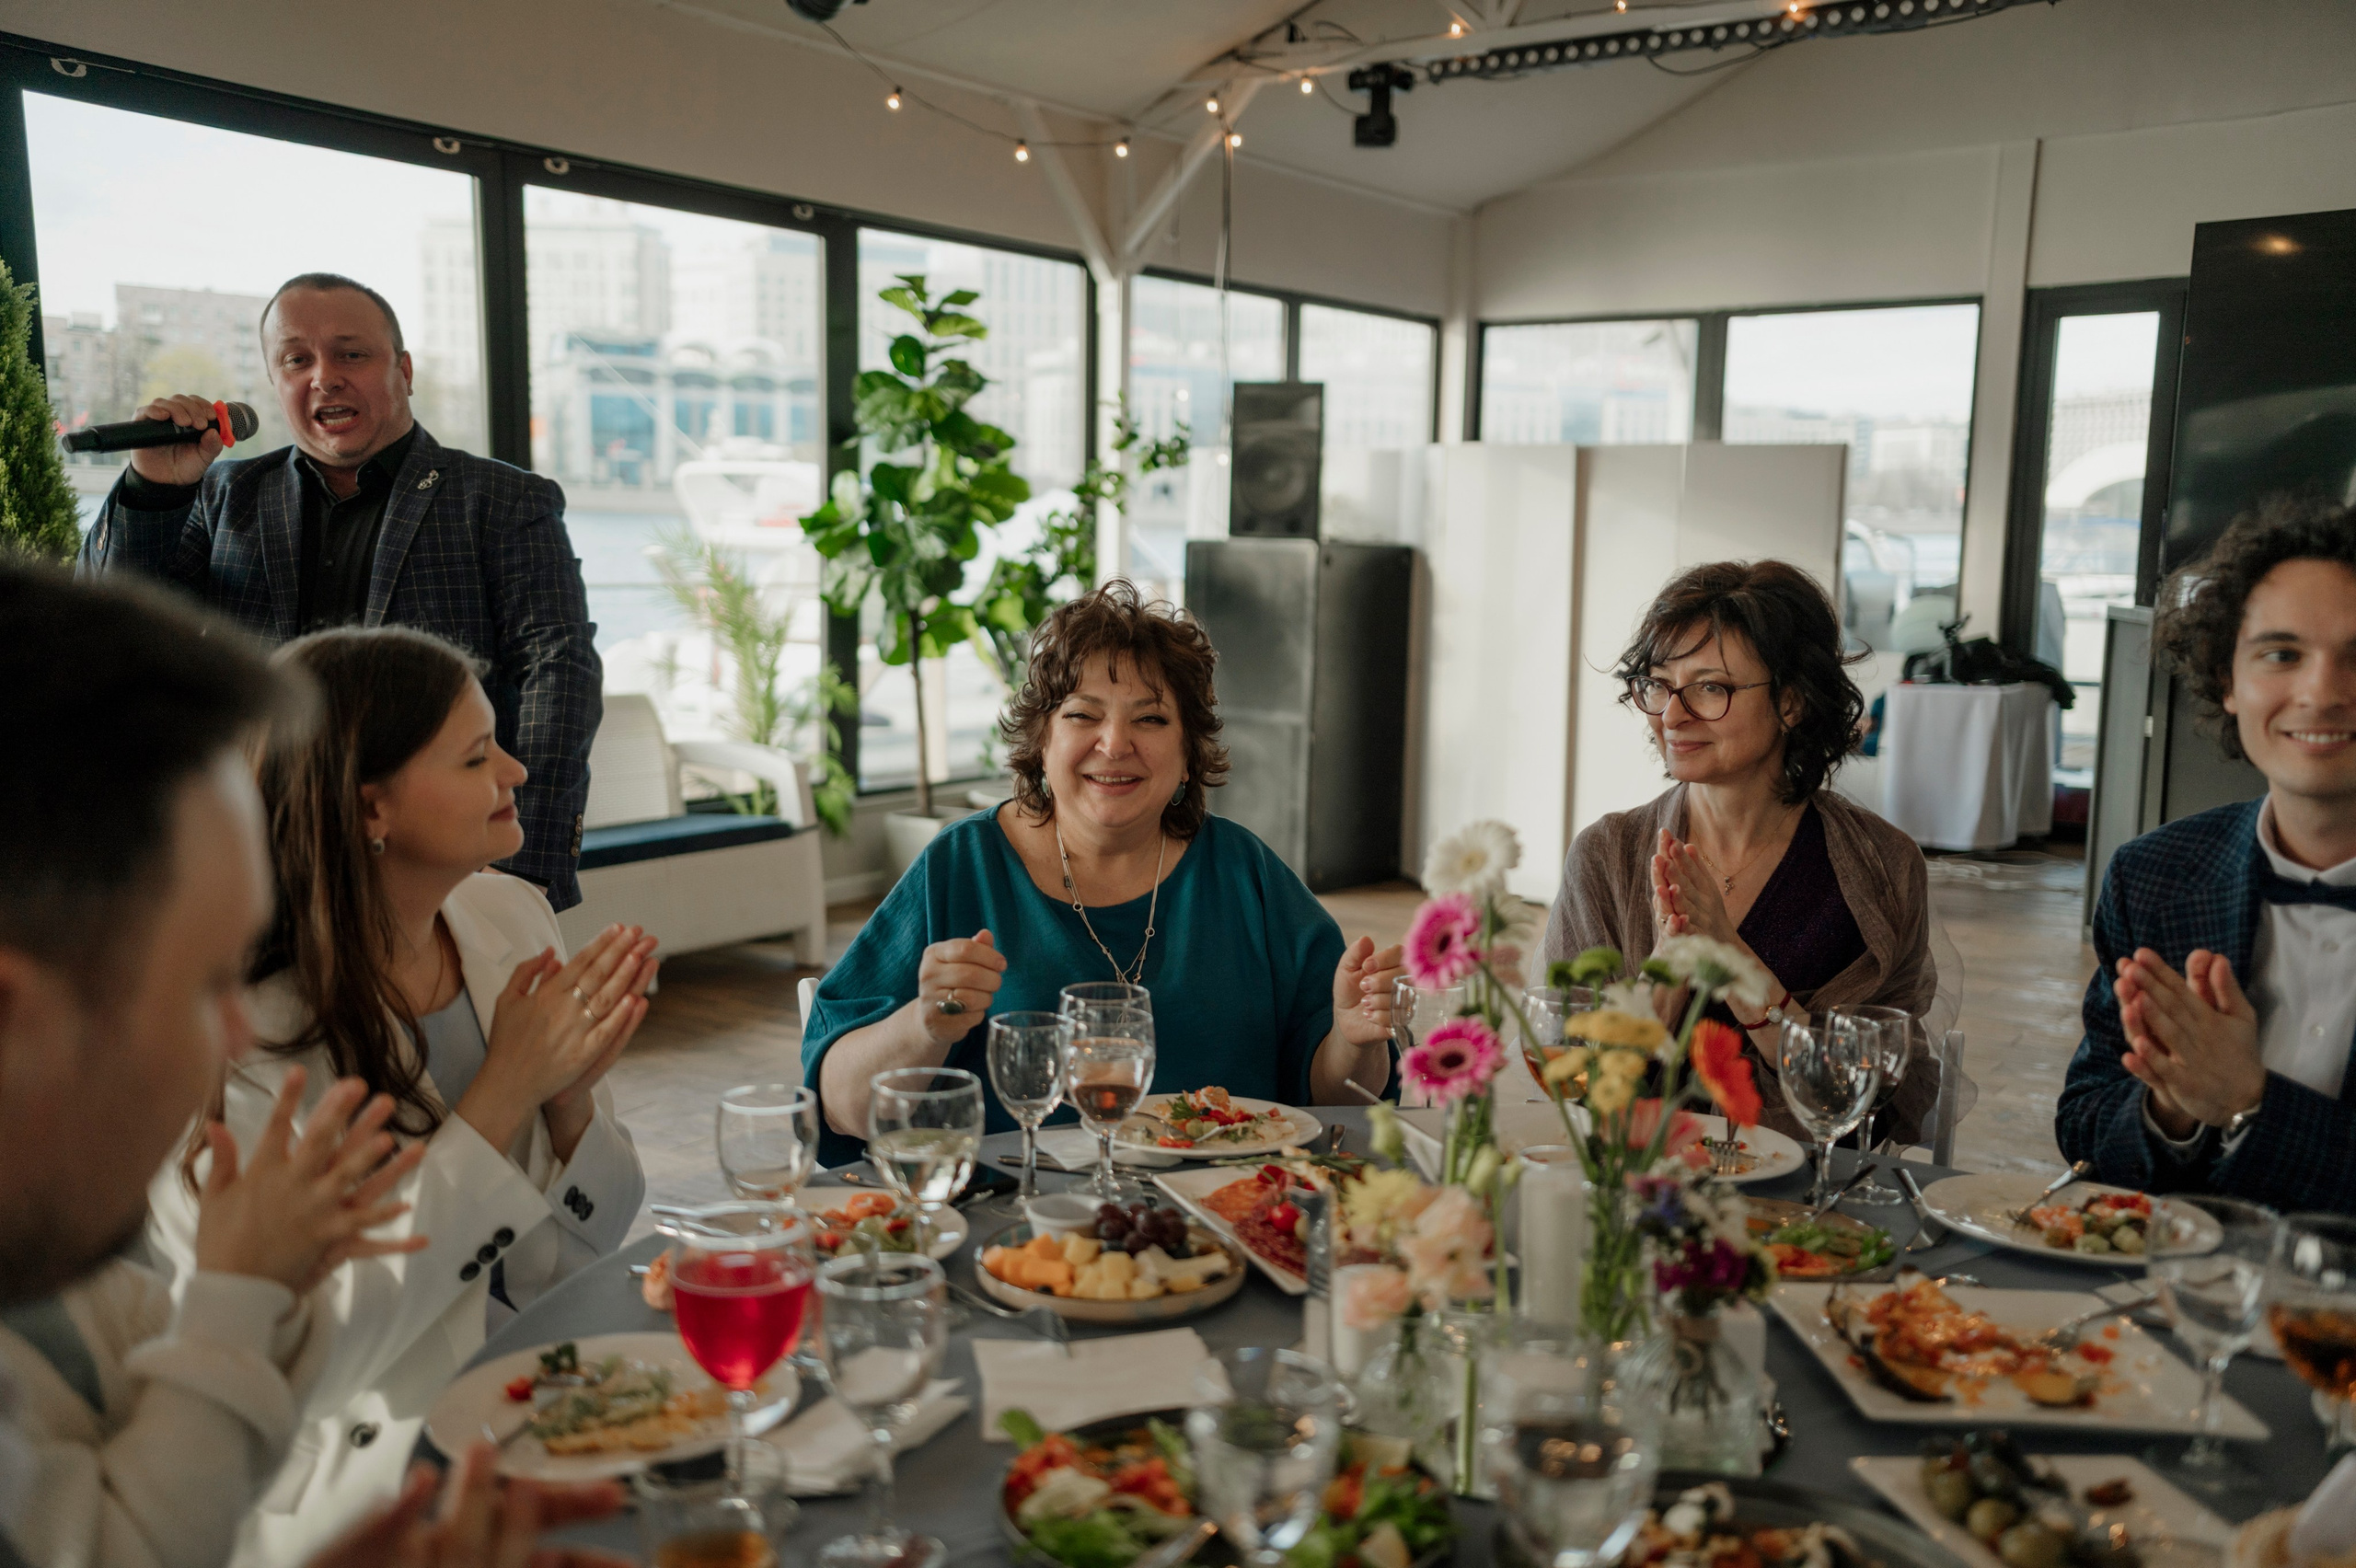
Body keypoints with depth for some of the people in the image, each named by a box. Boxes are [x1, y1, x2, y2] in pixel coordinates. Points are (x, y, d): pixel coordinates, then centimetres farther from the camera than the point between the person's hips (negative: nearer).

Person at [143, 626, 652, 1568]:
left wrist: (572, 1097, -17)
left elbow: (568, 1264, 4)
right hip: (365, 1479, -5)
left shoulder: (510, 916, -1)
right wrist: (503, 1094, -21)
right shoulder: (237, 1028, -18)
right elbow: (305, 1354, -20)